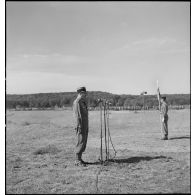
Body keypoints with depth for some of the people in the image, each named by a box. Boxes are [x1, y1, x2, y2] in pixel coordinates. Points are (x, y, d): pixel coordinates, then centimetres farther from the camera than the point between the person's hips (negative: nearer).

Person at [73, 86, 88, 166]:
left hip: (85, 126, 10)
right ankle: (77, 161, 0)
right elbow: (77, 115, -18)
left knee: (83, 143, 11)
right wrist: (79, 127, -23)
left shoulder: (83, 102, 18)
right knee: (80, 143, -6)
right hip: (80, 126, -9)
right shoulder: (77, 102, -12)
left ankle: (79, 159, 18)